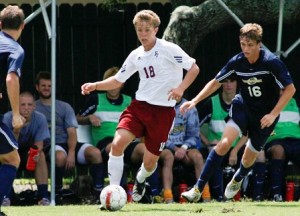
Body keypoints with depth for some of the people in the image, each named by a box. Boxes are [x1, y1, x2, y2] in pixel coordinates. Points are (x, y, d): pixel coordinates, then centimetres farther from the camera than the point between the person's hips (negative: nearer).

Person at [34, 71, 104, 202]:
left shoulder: (65, 107, 16)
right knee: (60, 156, -40)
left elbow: (72, 132, 5)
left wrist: (71, 152, -14)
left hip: (67, 143, 3)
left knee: (95, 153, -25)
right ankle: (57, 191, -19)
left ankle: (98, 191, -21)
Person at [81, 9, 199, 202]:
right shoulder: (136, 56, 9)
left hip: (163, 110, -4)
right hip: (139, 105, 4)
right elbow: (118, 80, 19)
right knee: (118, 143, -20)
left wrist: (181, 88, -23)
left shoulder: (168, 49, -7)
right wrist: (95, 86, 3)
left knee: (150, 160, 1)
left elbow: (194, 68, -7)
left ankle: (140, 180, 39)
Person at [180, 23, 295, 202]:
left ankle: (237, 180, 47)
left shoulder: (272, 62, -23)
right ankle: (198, 189, -23)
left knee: (249, 157, 9)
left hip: (265, 115, -1)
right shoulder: (237, 62, -12)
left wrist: (273, 114, -23)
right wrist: (194, 101, -9)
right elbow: (216, 82, 1)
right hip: (243, 106, 1)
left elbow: (290, 89, -17)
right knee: (224, 143, -22)